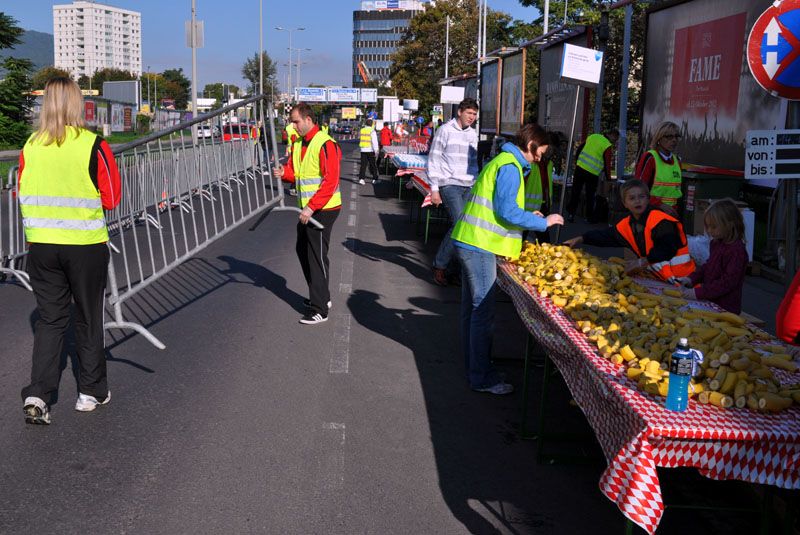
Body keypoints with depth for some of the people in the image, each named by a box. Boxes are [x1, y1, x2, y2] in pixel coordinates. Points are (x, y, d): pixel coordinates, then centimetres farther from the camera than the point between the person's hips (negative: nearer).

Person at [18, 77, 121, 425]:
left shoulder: (31, 147, -1)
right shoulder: (93, 146, -11)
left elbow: (23, 196, 8)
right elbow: (112, 198, -7)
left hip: (41, 245, 3)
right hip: (86, 244, -3)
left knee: (49, 318, 12)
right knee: (88, 318, 11)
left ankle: (37, 395, 3)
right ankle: (92, 392, 22)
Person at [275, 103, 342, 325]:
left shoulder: (325, 144, -18)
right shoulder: (298, 144, 9)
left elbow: (330, 182, -23)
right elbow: (295, 170, 18)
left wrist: (311, 207, -25)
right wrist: (284, 172, -7)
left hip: (323, 210, -9)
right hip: (307, 209, 10)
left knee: (317, 257, -6)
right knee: (303, 250, 18)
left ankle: (319, 310, 1)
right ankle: (321, 297, 32)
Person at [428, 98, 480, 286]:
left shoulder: (473, 134, 14)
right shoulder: (445, 130, -5)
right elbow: (433, 160, -6)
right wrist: (434, 189, -10)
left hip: (468, 187, 6)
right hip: (449, 185, -6)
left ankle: (456, 272, 11)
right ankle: (439, 266, -1)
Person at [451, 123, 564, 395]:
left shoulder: (503, 162, 18)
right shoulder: (510, 168, -14)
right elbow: (507, 210, -21)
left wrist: (527, 216, 18)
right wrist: (543, 222, -12)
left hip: (470, 242, 11)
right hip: (479, 246, -11)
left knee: (472, 308, 17)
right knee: (483, 311, -5)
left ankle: (473, 366, 29)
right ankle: (482, 379, 1)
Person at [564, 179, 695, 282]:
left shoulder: (660, 220, -16)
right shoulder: (628, 224, 10)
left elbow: (667, 249, -23)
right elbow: (607, 236, 20)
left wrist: (643, 262, -20)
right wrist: (581, 239, 17)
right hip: (657, 276, 7)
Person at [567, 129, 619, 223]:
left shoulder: (592, 136, 9)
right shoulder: (608, 146, -8)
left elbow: (579, 149, 14)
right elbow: (607, 164, -7)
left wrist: (576, 162, 23)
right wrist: (608, 179, 4)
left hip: (580, 168, 4)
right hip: (592, 173, -4)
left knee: (575, 192, 11)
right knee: (590, 196, 10)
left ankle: (571, 214, 12)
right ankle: (590, 217, 18)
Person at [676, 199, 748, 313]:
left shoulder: (737, 251, -19)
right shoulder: (716, 243, 9)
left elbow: (727, 282, -21)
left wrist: (699, 293, -23)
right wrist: (691, 279, 3)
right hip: (710, 303, 8)